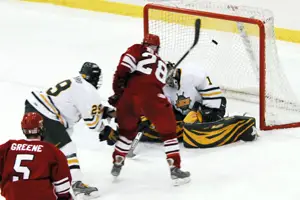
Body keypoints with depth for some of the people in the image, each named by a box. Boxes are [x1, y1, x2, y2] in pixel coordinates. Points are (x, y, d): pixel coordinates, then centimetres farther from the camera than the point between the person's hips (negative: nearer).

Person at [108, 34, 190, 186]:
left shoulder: (137, 50, 20)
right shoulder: (162, 64, 32)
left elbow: (124, 67, 0)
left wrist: (118, 90, 5)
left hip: (129, 94, 0)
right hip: (151, 97, 0)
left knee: (127, 129, 27)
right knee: (168, 130, 16)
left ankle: (117, 164, 33)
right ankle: (175, 169, 7)